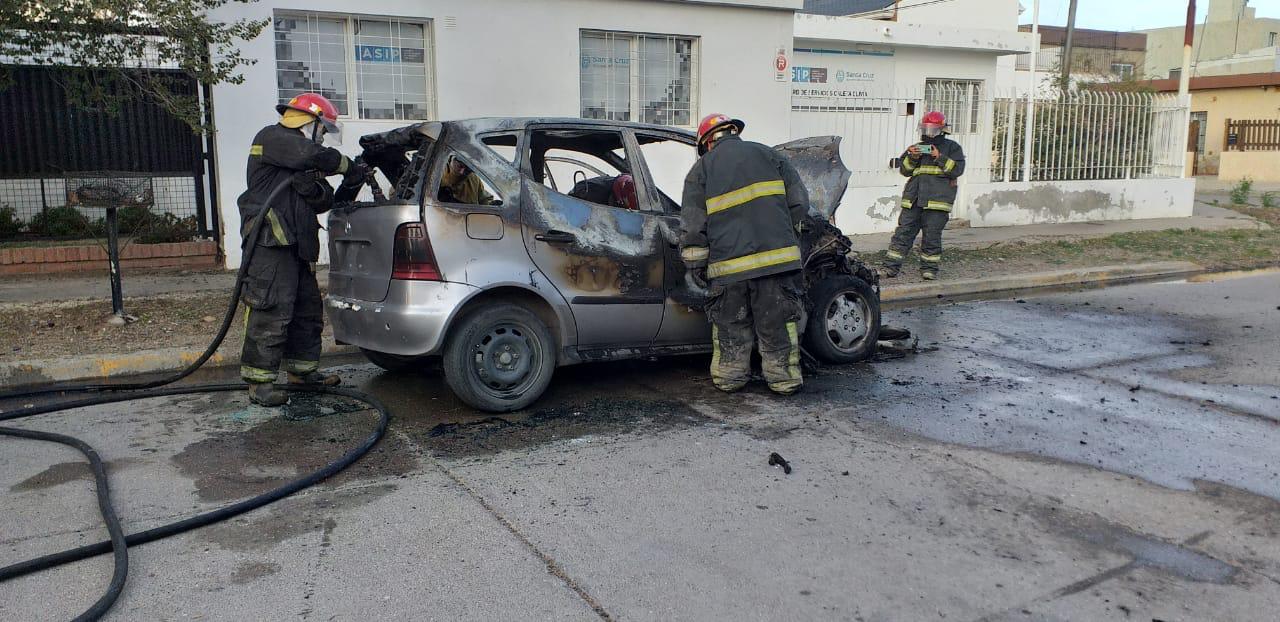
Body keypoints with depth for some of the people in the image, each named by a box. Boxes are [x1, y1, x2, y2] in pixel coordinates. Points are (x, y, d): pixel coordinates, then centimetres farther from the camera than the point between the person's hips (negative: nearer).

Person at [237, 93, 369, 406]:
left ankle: (303, 370, 26)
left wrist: (315, 189, -10)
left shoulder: (302, 163, 26)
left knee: (308, 308, 14)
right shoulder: (271, 137, 0)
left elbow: (324, 202, 12)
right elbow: (314, 155, -20)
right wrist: (348, 166, -6)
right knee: (272, 312, -12)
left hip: (297, 245, 10)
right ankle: (259, 381, -7)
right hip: (271, 243, -10)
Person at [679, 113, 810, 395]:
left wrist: (695, 265, 8)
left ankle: (729, 377, 22)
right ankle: (784, 377, 16)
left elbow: (692, 226, 3)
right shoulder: (769, 155, 13)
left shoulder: (701, 168, 9)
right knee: (778, 322, 9)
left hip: (728, 264, 0)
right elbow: (799, 202, 10)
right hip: (776, 256, 1)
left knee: (730, 325, 13)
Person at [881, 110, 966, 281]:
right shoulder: (916, 147, 19)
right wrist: (912, 157, -7)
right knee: (903, 232, 1)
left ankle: (929, 268, 11)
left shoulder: (952, 147, 8)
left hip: (937, 200, -3)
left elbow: (957, 170, -4)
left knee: (932, 235, 0)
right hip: (913, 199, 3)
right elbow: (904, 170, 11)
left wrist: (940, 157, -12)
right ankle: (891, 267, 2)